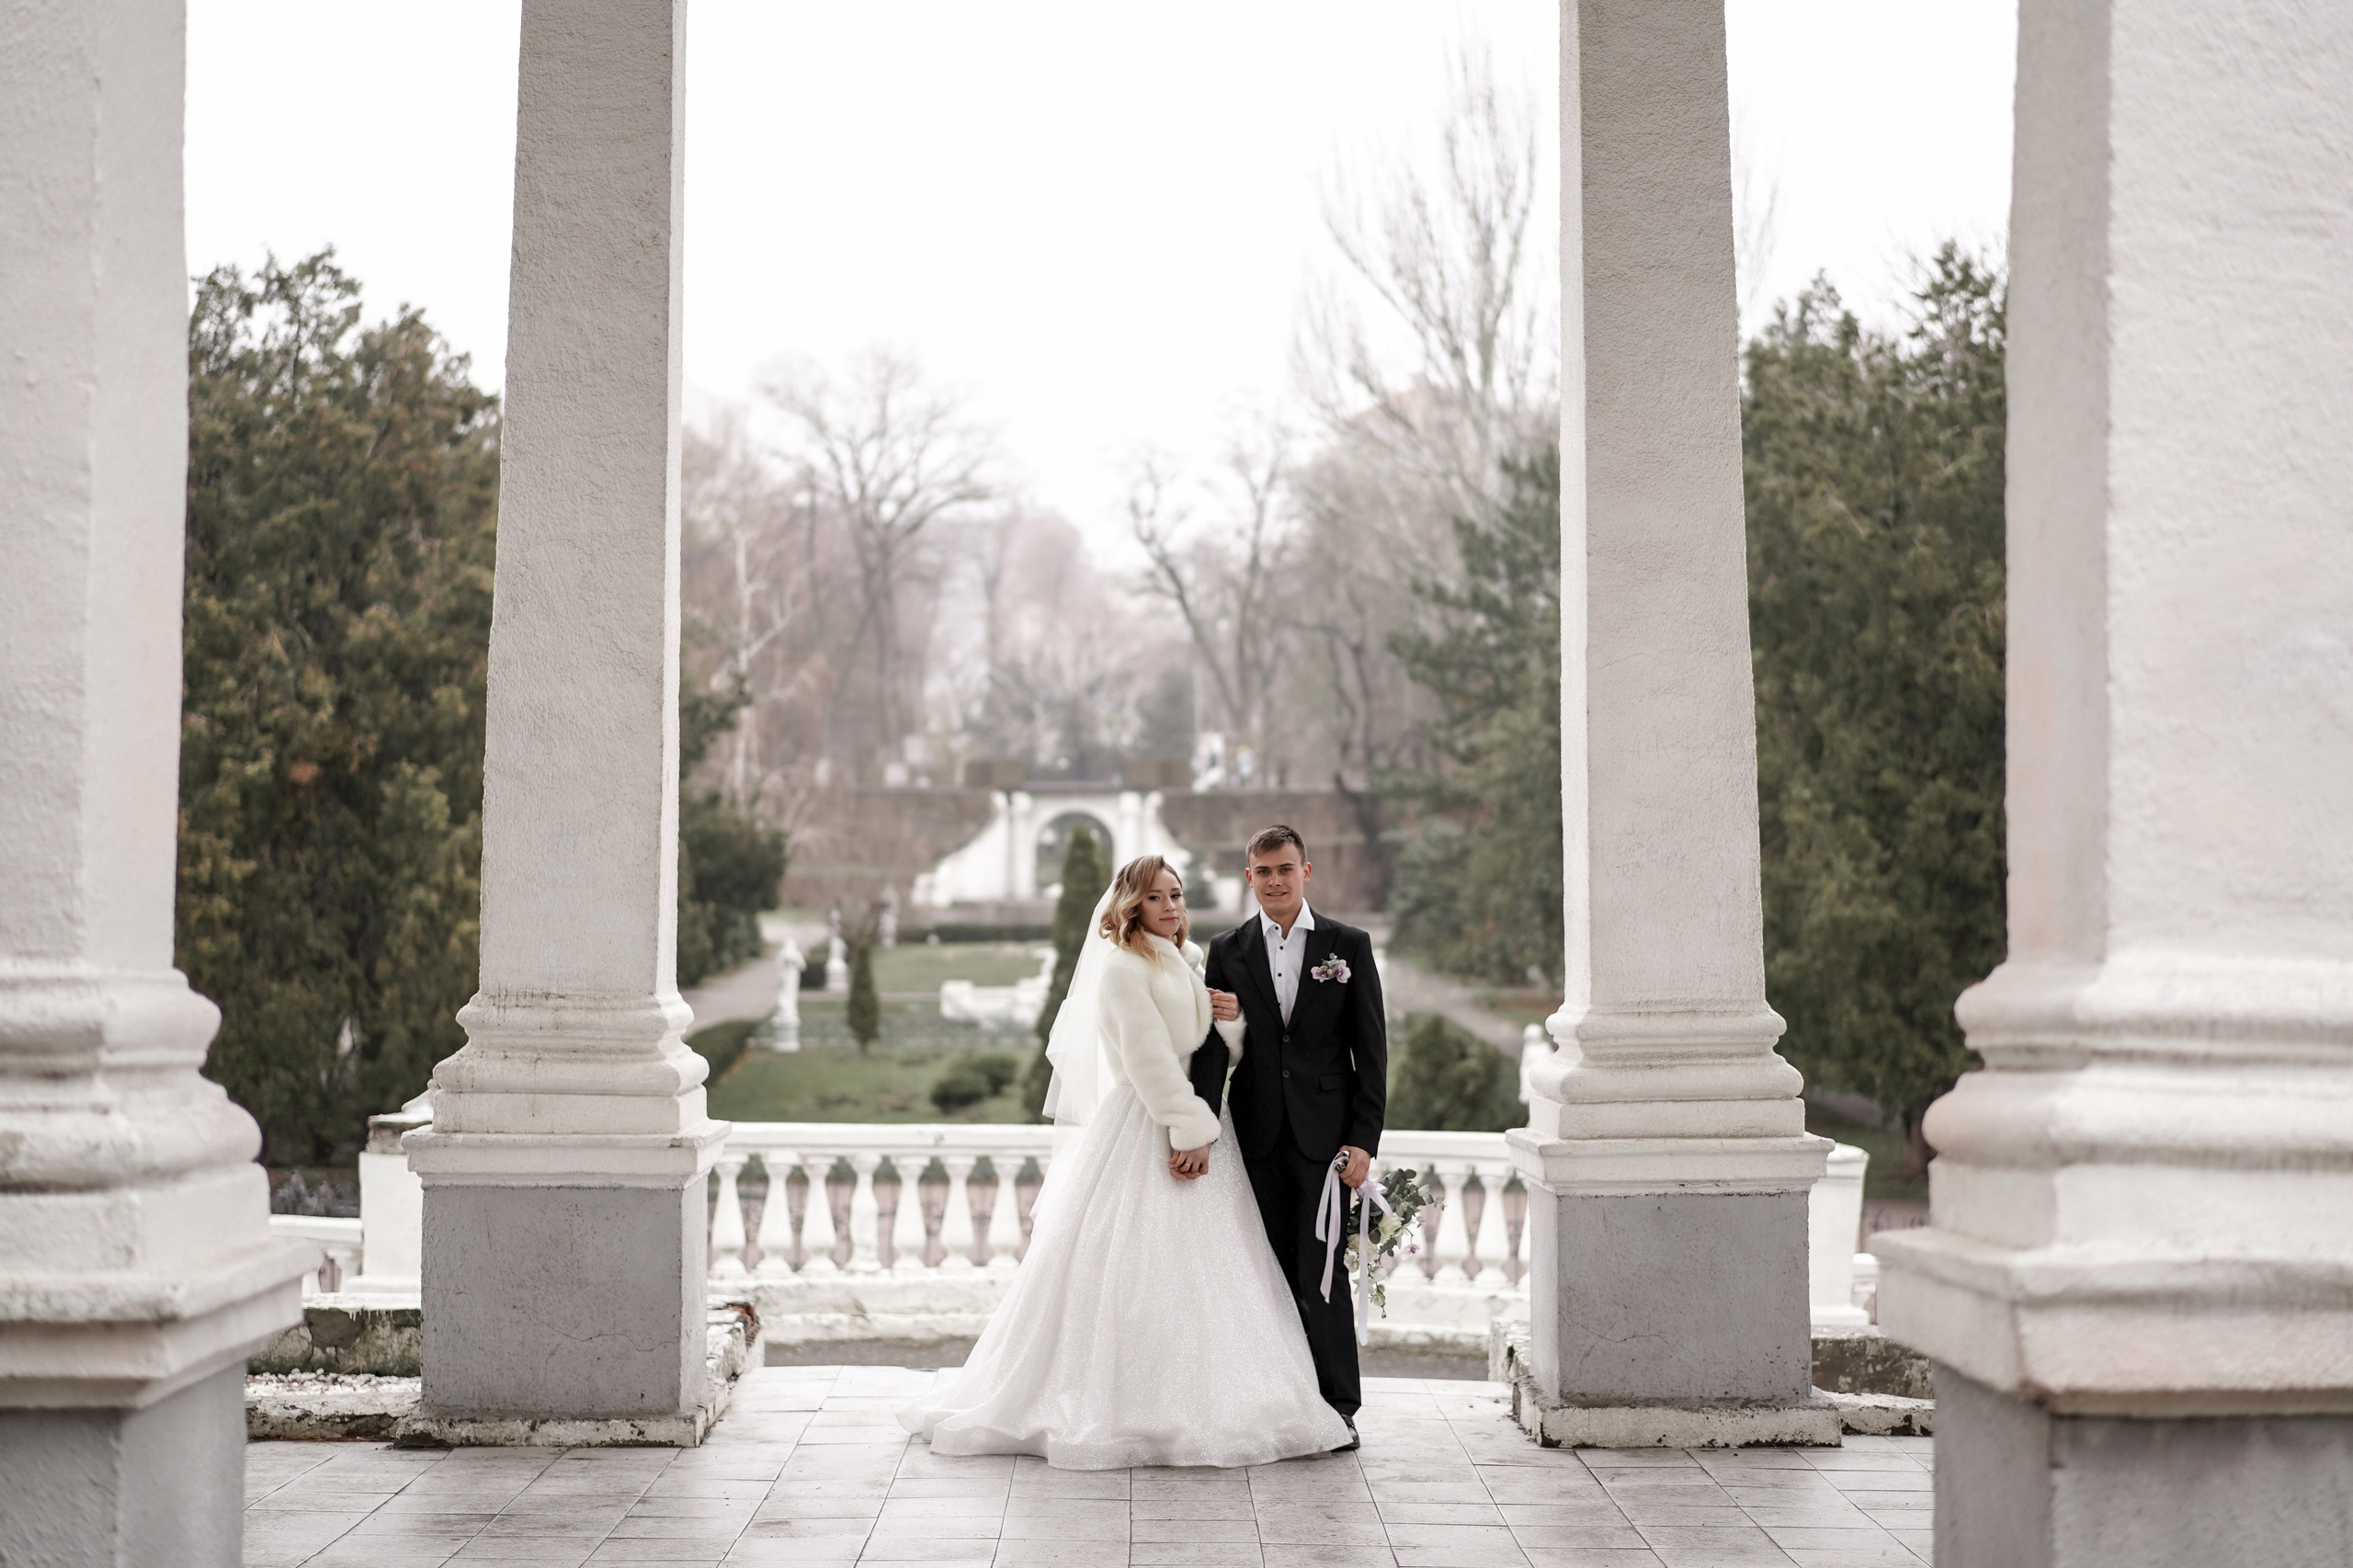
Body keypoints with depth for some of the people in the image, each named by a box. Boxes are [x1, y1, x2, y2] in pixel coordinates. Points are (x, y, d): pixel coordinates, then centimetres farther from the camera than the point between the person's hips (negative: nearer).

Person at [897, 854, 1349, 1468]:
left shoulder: (1189, 967, 18)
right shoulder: (1123, 967, -8)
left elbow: (1222, 1055, 20)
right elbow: (1149, 1059, -16)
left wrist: (1231, 1022, -1)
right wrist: (1189, 1130, -19)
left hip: (1199, 1130, 8)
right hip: (1145, 1134, -8)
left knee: (1201, 1274, 5)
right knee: (1138, 1273, -8)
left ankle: (1194, 1407, 9)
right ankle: (1131, 1411, -4)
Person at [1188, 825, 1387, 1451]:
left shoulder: (1349, 946, 4)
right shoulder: (1228, 950, 8)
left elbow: (1371, 1048, 1)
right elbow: (1211, 1048, 2)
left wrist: (1364, 1139, -7)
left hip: (1325, 1135, -2)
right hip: (1258, 1136, 2)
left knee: (1322, 1275, -4)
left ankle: (1338, 1408, 6)